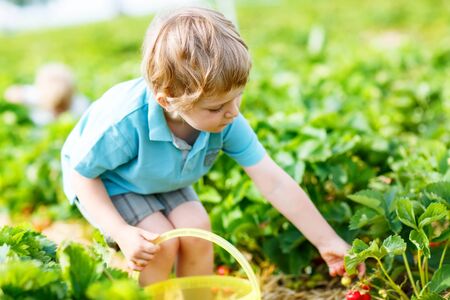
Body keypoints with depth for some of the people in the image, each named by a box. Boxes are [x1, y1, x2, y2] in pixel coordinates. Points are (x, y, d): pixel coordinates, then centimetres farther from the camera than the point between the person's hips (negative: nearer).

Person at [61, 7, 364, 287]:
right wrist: (122, 233, -33)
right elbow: (82, 174, -24)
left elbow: (274, 182, -24)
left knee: (196, 229, -16)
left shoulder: (225, 119, -27)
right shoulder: (125, 121, -41)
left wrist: (327, 242, -23)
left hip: (163, 182, 5)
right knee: (160, 244, -23)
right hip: (102, 182, -4)